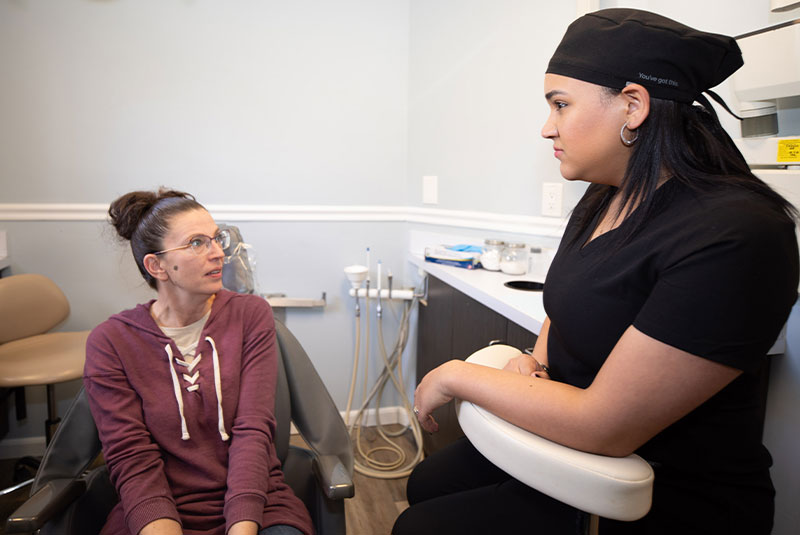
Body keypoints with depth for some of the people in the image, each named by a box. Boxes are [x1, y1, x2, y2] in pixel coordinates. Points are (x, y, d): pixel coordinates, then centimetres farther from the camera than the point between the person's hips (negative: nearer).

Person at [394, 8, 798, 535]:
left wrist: (457, 376, -18)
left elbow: (606, 427, -29)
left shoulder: (735, 236, -29)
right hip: (569, 440, 8)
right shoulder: (603, 200, 0)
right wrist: (536, 364, -6)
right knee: (426, 485, 13)